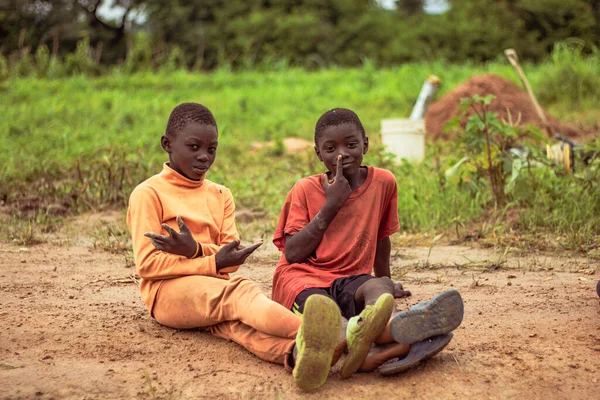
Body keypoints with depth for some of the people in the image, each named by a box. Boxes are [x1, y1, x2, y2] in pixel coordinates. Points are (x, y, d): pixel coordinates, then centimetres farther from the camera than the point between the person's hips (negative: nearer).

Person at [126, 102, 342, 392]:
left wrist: (196, 250, -13)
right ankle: (307, 333, -65)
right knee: (240, 292, -35)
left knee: (235, 320, -34)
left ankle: (295, 353, -69)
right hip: (168, 292, -4)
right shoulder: (148, 194, 2)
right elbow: (147, 264, -8)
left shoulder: (220, 195, 19)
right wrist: (212, 263, -14)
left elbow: (231, 258, 9)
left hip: (214, 290, 4)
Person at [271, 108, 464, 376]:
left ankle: (394, 327, -70)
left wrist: (386, 282, 34)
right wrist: (331, 205, -11)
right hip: (303, 278, -2)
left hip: (350, 279, 2)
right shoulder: (305, 190, 0)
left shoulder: (383, 182, 7)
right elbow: (292, 254, -9)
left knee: (376, 287, -34)